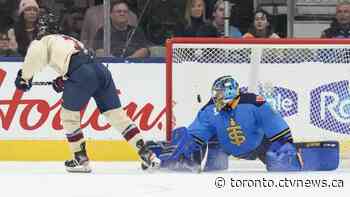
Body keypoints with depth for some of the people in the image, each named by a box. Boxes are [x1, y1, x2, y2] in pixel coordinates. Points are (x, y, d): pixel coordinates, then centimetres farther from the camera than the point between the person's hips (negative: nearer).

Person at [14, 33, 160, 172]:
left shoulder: (46, 41, 18)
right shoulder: (69, 41, 40)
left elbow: (35, 54, -2)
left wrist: (25, 77, 7)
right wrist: (63, 79, 33)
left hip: (83, 75, -7)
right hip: (101, 70, 7)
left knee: (68, 114, 11)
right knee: (116, 114, 8)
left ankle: (81, 159, 10)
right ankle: (145, 153, 2)